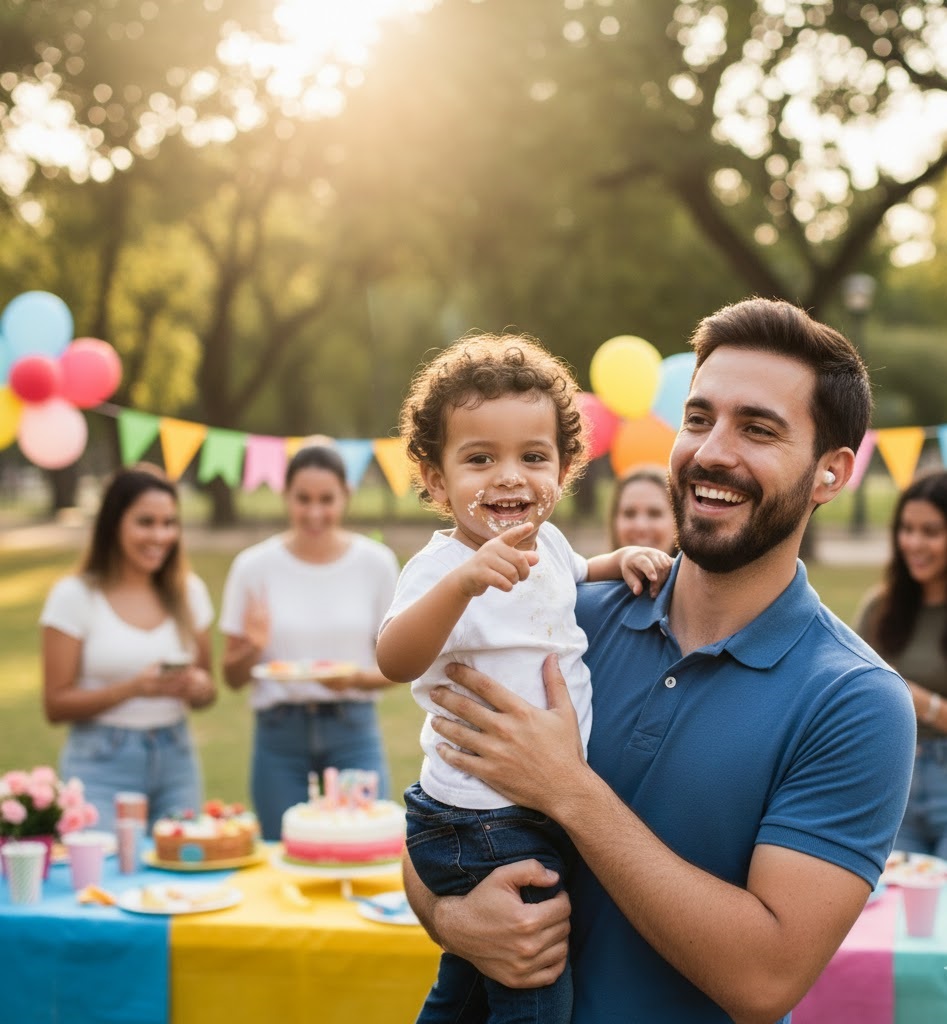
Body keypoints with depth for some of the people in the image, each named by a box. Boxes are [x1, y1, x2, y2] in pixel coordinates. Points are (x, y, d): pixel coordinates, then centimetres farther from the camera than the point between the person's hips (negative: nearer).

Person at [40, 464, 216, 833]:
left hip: (176, 761, 4)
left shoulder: (190, 591, 7)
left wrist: (198, 687, -7)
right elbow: (56, 705, -6)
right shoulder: (74, 596, -5)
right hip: (102, 764, -3)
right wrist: (133, 688, -18)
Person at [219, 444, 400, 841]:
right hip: (280, 733, 0)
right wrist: (253, 649, -16)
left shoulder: (376, 562, 1)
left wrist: (355, 677, -14)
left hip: (353, 729, 0)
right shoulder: (254, 566, 0)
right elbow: (233, 677, 5)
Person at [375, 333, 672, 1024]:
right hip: (482, 826, -8)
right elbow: (397, 660, -41)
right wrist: (464, 580, -56)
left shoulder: (548, 543, 4)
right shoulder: (442, 566, -21)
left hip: (546, 812, 8)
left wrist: (621, 561, 8)